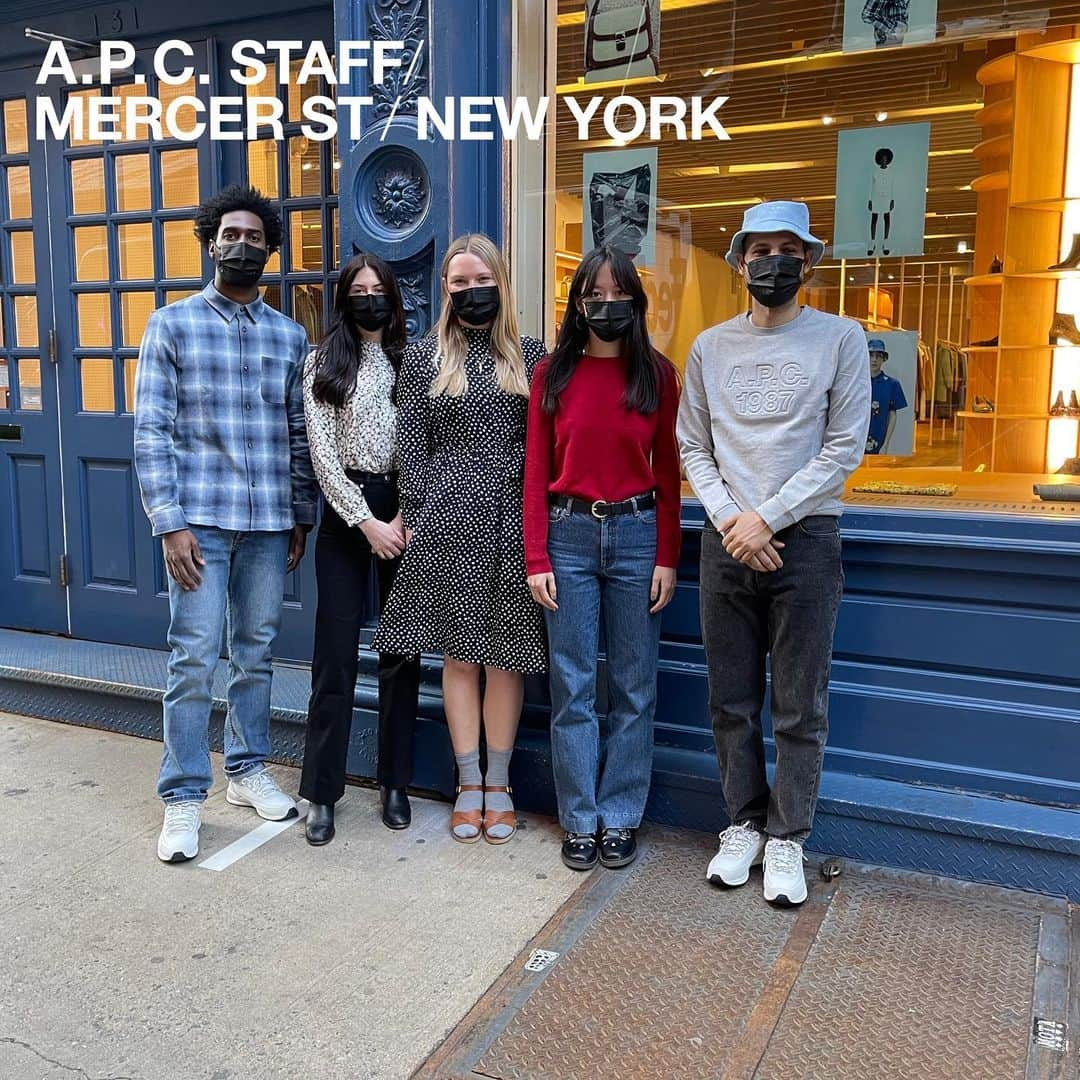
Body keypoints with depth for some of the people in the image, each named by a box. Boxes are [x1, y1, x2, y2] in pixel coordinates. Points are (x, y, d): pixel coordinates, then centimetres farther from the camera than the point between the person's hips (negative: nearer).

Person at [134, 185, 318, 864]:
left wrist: (302, 518, 11)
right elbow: (152, 431, -4)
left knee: (256, 654, 12)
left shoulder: (290, 336, 11)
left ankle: (249, 770, 27)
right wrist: (170, 523, -11)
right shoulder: (173, 325, 2)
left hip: (270, 524, 3)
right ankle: (184, 798, 10)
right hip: (201, 520, -3)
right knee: (194, 660, -2)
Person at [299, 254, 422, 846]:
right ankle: (322, 792, 10)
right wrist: (366, 521, -10)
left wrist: (406, 517, -7)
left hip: (404, 512, 2)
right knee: (336, 653, 0)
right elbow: (322, 451, -3)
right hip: (345, 513, -2)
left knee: (401, 649, 7)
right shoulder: (324, 361, 5)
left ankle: (395, 783, 20)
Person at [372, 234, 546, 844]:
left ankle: (499, 784, 19)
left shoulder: (530, 356, 8)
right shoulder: (424, 358, 7)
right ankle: (469, 785, 18)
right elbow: (414, 448, 5)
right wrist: (414, 519, -1)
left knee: (506, 654, 5)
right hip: (448, 520, 0)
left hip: (513, 519, 0)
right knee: (458, 653, 5)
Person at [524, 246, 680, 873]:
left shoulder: (657, 373, 4)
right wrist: (536, 559, -2)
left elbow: (668, 470, 4)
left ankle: (621, 818, 20)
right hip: (569, 534, 0)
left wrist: (667, 558, -1)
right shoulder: (553, 374, 5)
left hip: (636, 533, 0)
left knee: (634, 686, 6)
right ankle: (580, 821, 17)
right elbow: (536, 471, 4)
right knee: (572, 687, 4)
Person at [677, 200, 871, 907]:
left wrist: (767, 517, -11)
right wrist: (729, 518, -7)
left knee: (800, 707, 3)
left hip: (805, 537, -2)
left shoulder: (841, 339, 1)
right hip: (727, 539, 3)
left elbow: (845, 448, -5)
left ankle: (787, 838, 18)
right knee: (732, 700, 9)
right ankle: (744, 824, 24)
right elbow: (693, 446, 9)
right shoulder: (711, 346, 10)